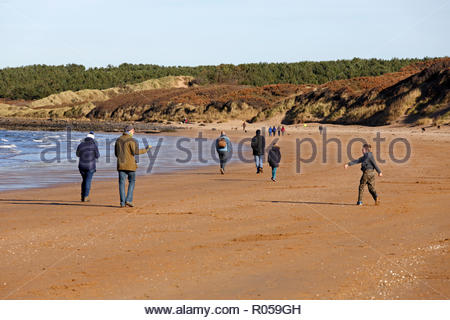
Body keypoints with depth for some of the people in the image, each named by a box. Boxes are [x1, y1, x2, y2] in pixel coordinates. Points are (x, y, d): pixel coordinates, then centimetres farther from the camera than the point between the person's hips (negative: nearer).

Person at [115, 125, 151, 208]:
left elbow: (116, 153, 15)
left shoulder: (118, 140, 11)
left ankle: (122, 202, -2)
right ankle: (128, 200, -1)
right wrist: (146, 149, -7)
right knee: (132, 182, 10)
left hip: (121, 164, 4)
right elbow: (136, 151, -18)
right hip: (130, 165, -4)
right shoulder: (131, 140, -8)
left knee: (122, 183, 3)